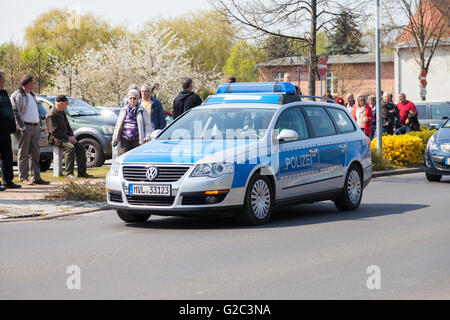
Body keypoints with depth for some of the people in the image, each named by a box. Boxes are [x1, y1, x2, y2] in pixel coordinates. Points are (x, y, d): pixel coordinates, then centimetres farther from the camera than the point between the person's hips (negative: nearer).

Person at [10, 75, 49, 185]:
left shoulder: (31, 95, 21)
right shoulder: (17, 95, -6)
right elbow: (15, 112, -13)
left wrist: (39, 125, 16)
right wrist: (22, 127, -19)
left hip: (35, 127, 8)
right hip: (25, 128, -8)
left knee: (35, 153, 7)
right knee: (23, 154, -4)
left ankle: (36, 177, 10)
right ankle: (23, 178, -2)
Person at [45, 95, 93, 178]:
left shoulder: (62, 113, 16)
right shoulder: (51, 115, -14)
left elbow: (67, 126, 23)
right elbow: (54, 131, -20)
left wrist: (72, 136, 3)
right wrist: (68, 138, -20)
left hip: (65, 137, 9)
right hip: (54, 138, -9)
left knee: (81, 147, -7)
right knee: (70, 147, -32)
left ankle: (82, 172, -7)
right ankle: (68, 172, -27)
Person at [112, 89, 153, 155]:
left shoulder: (142, 110, 4)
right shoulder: (124, 110, 13)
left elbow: (148, 125, 0)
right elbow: (118, 125, 18)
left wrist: (147, 137, -12)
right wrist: (115, 138, 13)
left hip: (137, 140, -2)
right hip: (124, 139, 2)